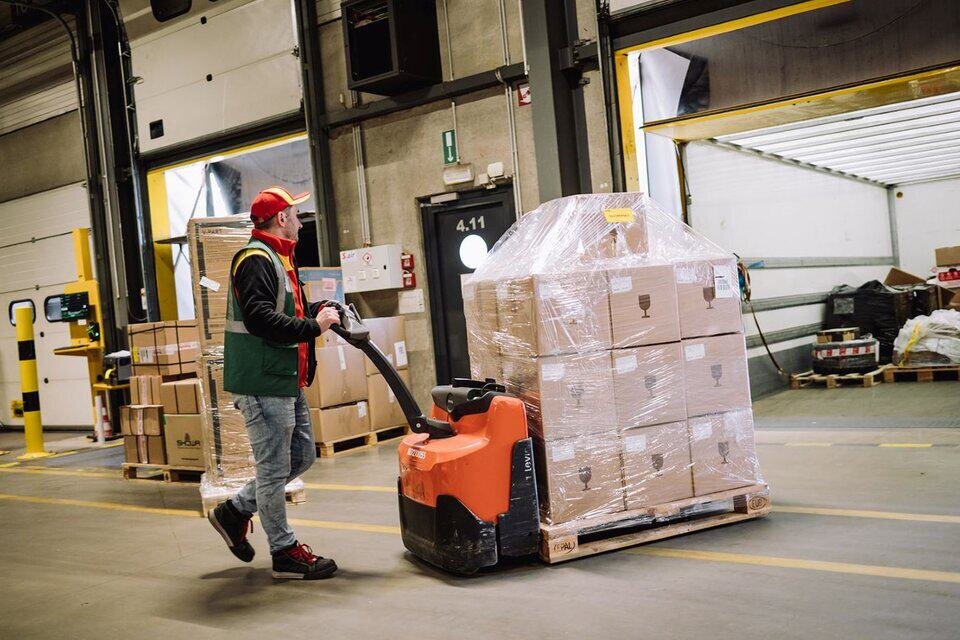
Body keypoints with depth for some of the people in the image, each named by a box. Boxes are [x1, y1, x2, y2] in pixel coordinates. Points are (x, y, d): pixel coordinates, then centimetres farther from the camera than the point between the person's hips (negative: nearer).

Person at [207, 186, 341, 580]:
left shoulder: (276, 259, 21)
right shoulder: (255, 259, -14)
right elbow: (261, 319, -26)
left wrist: (318, 310, 8)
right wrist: (313, 326, -22)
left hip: (286, 382, 11)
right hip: (263, 383, -11)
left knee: (302, 455, 17)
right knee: (274, 467, -1)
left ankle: (235, 512, 26)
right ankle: (285, 552, 10)